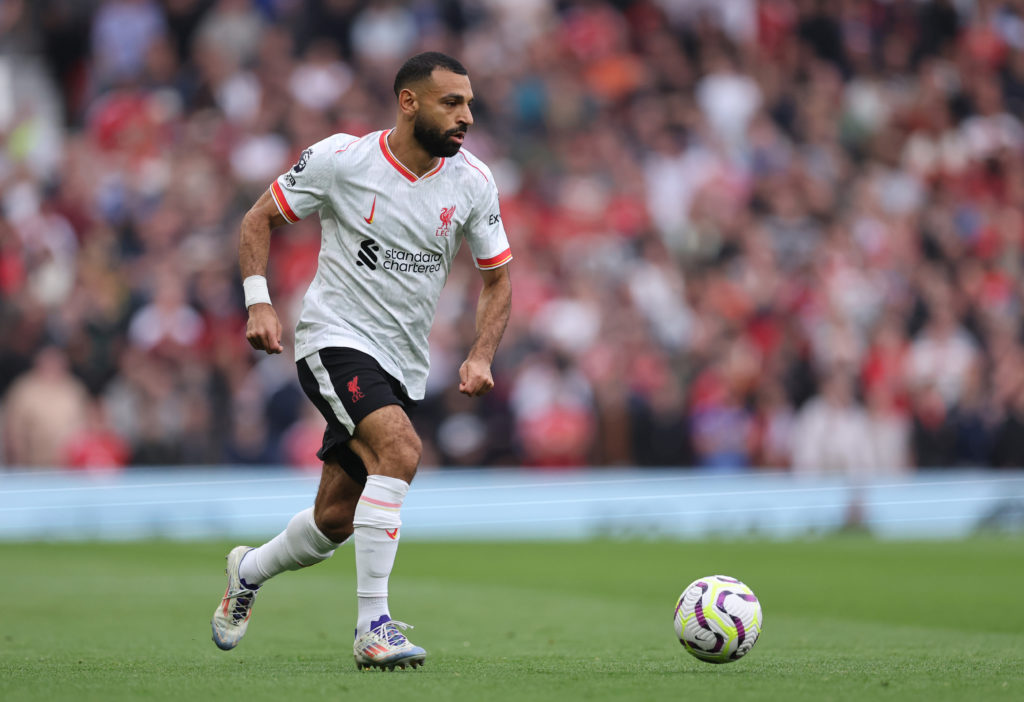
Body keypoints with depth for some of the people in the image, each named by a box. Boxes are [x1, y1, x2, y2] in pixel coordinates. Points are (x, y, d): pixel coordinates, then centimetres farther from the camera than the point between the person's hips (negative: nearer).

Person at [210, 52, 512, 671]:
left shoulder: (473, 182, -1)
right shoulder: (342, 159, -11)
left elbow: (498, 279, 8)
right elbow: (259, 220, 1)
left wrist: (481, 358, -8)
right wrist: (260, 304, -12)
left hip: (404, 367, 5)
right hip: (336, 341, -5)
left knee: (334, 522, 9)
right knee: (401, 450, -31)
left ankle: (250, 571, 41)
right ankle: (374, 627, -26)